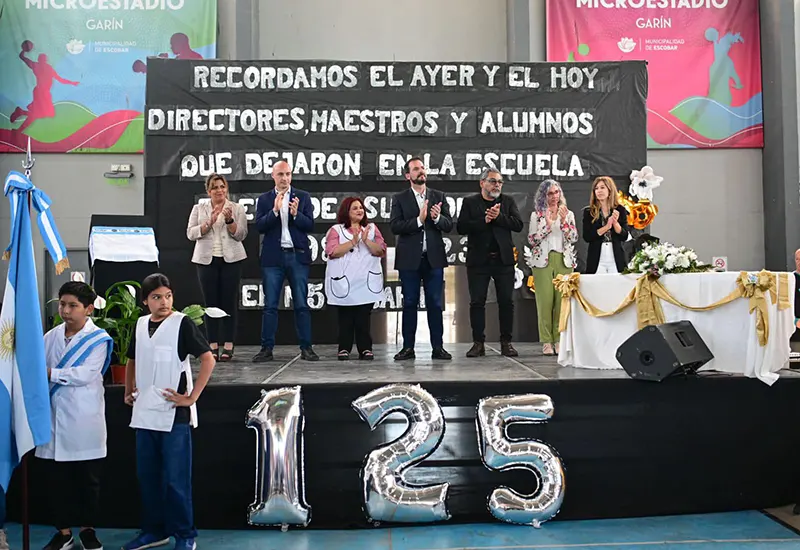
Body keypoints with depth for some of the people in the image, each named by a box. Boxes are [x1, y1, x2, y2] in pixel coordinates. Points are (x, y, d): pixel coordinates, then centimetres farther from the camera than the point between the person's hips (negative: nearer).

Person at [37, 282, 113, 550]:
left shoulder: (99, 339, -5)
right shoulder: (50, 336, 7)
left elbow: (85, 374, -16)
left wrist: (50, 373, -16)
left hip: (84, 421, -3)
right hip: (53, 417, 3)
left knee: (88, 480, 9)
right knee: (56, 479, 10)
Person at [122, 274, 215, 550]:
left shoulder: (182, 323, -8)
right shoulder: (140, 324, 9)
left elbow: (208, 359, -14)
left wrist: (192, 397, -15)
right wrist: (128, 391, 16)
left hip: (174, 414, -6)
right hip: (144, 413, 6)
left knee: (175, 479, -1)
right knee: (147, 476, 14)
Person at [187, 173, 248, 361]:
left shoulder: (237, 208, 7)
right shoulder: (199, 209, 11)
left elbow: (241, 235, -1)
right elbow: (190, 233, 0)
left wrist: (229, 220, -16)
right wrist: (209, 222, -12)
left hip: (231, 259, -1)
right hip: (206, 260, 1)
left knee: (229, 301, -2)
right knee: (211, 302, 0)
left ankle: (228, 346, 2)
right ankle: (213, 346, 5)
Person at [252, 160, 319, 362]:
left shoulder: (303, 197, 8)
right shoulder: (264, 199, 8)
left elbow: (310, 225, 0)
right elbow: (259, 226, -4)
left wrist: (296, 214, -18)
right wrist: (275, 210, -17)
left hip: (298, 256, 0)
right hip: (273, 257, 0)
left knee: (301, 304, 2)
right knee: (270, 305, 3)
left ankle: (306, 348, 8)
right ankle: (267, 348, 8)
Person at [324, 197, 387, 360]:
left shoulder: (372, 228, 14)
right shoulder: (336, 230, 6)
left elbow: (381, 251, 3)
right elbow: (331, 251, -9)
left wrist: (366, 240, -11)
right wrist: (353, 242, -13)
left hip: (366, 281, 2)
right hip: (344, 281, -1)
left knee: (364, 317, -1)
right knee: (346, 317, -1)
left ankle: (365, 349, 4)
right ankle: (344, 349, 6)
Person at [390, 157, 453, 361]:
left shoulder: (439, 197, 9)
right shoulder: (399, 199, 3)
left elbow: (449, 225, 3)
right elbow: (395, 226, -9)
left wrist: (437, 218, -17)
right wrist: (419, 219, -19)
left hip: (434, 258, 1)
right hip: (409, 259, -1)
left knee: (435, 303, 4)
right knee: (409, 303, 5)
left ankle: (438, 347, 10)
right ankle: (408, 347, 12)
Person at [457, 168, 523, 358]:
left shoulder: (508, 201, 10)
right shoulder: (470, 202, 5)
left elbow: (518, 225, -2)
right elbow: (461, 228, -7)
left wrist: (498, 217, -14)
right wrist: (484, 220, -15)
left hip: (504, 259, 1)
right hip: (478, 259, -1)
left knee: (506, 301, 3)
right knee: (477, 302, 1)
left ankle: (506, 342, 12)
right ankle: (478, 343, 10)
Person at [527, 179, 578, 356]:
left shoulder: (568, 214, 12)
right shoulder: (537, 215, 7)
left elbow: (573, 238, 3)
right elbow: (532, 239, -1)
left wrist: (564, 220, -9)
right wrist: (547, 224, -9)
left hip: (564, 261, 2)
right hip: (543, 260, -1)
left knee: (562, 300, -3)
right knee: (545, 301, -6)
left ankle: (559, 340, 4)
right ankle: (547, 342, -1)